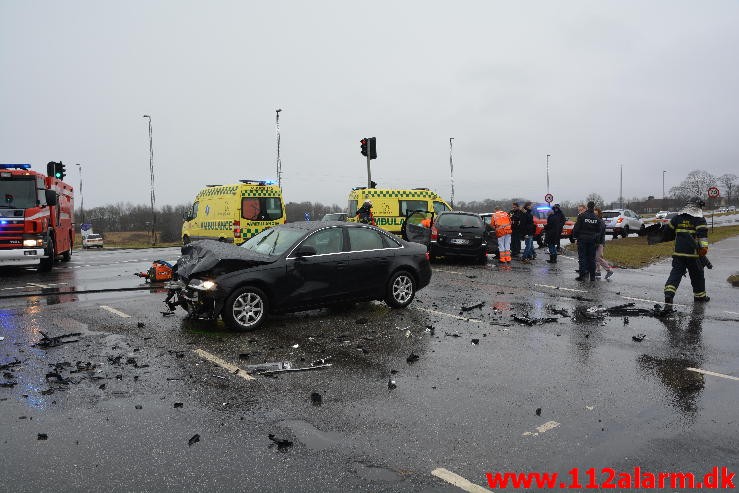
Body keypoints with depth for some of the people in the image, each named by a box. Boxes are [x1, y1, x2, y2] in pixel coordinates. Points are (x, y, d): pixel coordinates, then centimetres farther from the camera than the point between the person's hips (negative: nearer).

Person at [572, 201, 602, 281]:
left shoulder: (582, 216, -9)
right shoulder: (596, 218, 4)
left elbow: (576, 228, -8)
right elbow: (599, 231, 7)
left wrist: (575, 235, 5)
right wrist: (596, 238, 18)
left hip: (582, 239, -3)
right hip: (592, 240, 3)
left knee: (583, 257, 0)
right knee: (592, 258, 8)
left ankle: (582, 275, -2)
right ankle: (592, 276, 11)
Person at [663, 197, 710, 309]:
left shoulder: (678, 217, 9)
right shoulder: (699, 219, -3)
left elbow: (668, 230, 16)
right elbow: (702, 233, -15)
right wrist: (704, 247, -18)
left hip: (678, 252, 3)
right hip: (692, 253, -3)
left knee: (676, 273, 1)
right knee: (697, 274, 15)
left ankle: (668, 295, -18)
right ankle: (700, 296, 31)